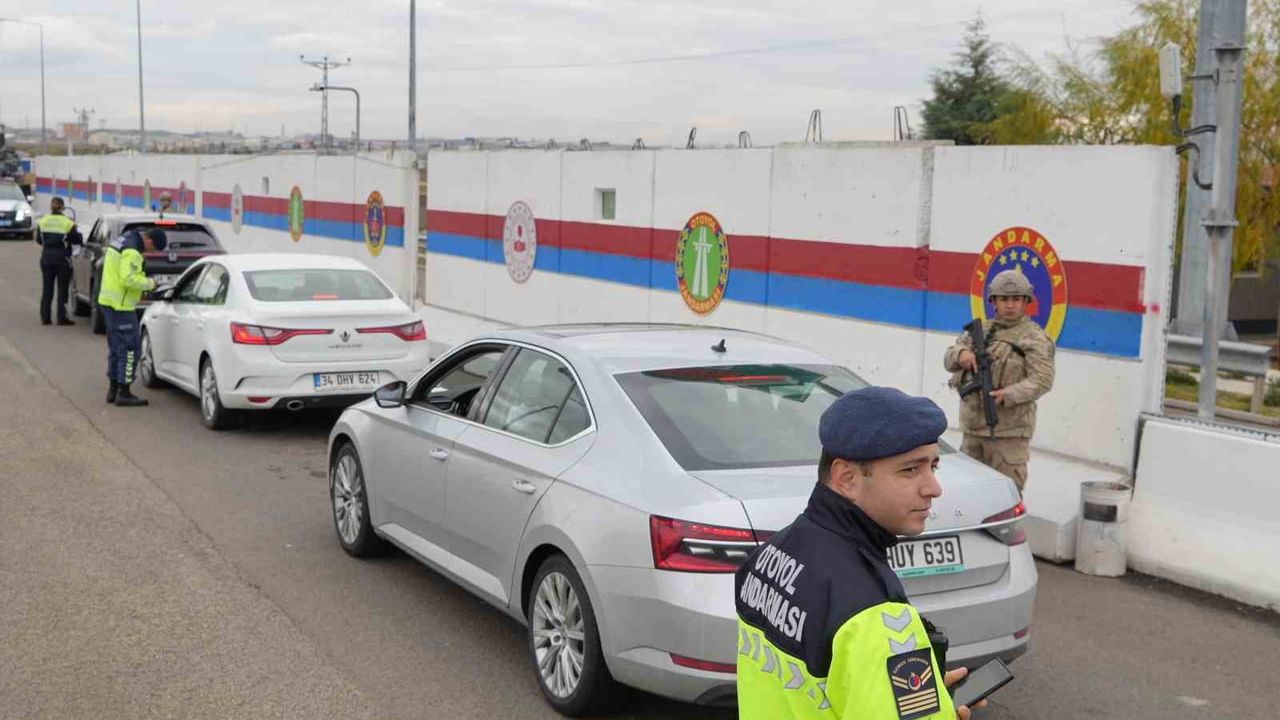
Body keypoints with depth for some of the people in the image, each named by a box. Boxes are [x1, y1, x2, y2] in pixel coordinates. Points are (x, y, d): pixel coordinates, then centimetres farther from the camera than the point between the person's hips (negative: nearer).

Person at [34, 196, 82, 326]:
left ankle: (45, 317, 11)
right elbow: (76, 240, -5)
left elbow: (38, 239, 8)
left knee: (47, 288, 11)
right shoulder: (67, 223, -11)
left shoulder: (42, 222, 1)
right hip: (62, 259, -3)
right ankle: (61, 318, 2)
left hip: (46, 259, 3)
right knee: (62, 289, 3)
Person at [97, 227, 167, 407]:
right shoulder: (131, 252, -18)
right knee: (129, 348, -5)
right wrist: (149, 283, -13)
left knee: (116, 348, 17)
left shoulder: (122, 242, 15)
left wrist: (143, 281, 8)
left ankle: (113, 389, 24)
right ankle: (124, 393, -3)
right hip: (120, 306, -10)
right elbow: (128, 278, -27)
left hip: (109, 302, 10)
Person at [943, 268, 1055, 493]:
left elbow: (1042, 380, -14)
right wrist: (961, 354, -12)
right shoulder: (981, 330, 14)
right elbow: (949, 359, 12)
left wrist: (1008, 394, -27)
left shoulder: (1034, 338, -5)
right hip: (973, 424, 6)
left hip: (1009, 428, -6)